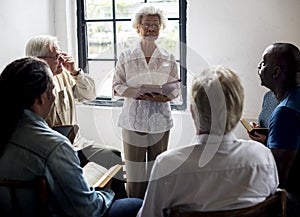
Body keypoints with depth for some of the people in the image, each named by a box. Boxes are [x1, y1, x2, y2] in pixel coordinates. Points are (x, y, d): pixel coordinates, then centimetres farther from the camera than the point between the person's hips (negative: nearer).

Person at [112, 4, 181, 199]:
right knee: (135, 169, 0)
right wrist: (138, 93, -16)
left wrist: (165, 97, -14)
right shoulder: (126, 56, 3)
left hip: (160, 119, 1)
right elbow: (117, 87, 1)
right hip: (134, 119, -1)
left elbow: (176, 88, 8)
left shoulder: (169, 58, 6)